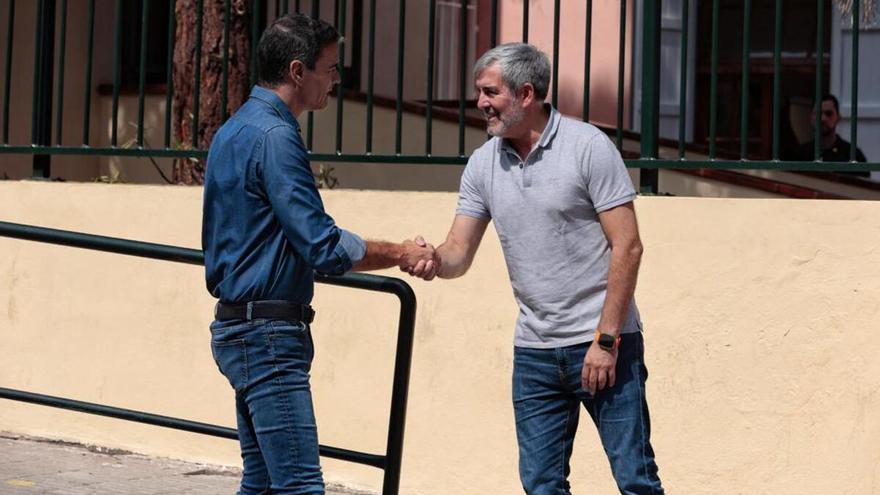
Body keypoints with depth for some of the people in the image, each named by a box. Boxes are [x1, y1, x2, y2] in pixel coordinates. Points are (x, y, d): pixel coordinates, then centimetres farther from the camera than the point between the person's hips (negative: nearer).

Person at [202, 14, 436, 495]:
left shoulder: (235, 130, 16)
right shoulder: (274, 135, -15)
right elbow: (324, 247, -18)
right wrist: (400, 254, -7)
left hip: (239, 325, 10)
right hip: (268, 333, -10)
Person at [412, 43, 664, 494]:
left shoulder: (588, 147, -8)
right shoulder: (483, 164, 7)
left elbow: (627, 246, -10)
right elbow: (459, 253, 6)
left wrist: (606, 340, -15)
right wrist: (434, 260, -19)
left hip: (603, 343, -5)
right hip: (533, 351, 5)